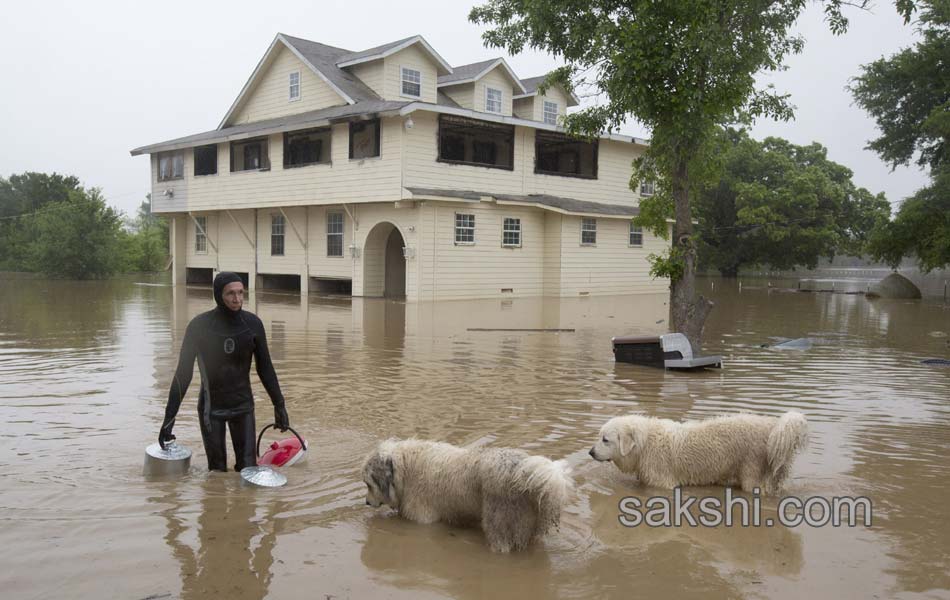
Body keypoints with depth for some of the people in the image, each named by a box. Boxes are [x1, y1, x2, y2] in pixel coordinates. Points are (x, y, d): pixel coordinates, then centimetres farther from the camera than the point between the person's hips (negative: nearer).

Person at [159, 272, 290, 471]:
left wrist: (279, 404, 4)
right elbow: (183, 372, -7)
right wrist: (170, 416, -9)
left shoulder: (253, 324, -7)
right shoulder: (200, 326, -13)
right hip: (211, 408, -1)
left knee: (248, 469, -1)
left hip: (243, 405, 1)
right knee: (217, 470, 3)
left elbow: (265, 367, 4)